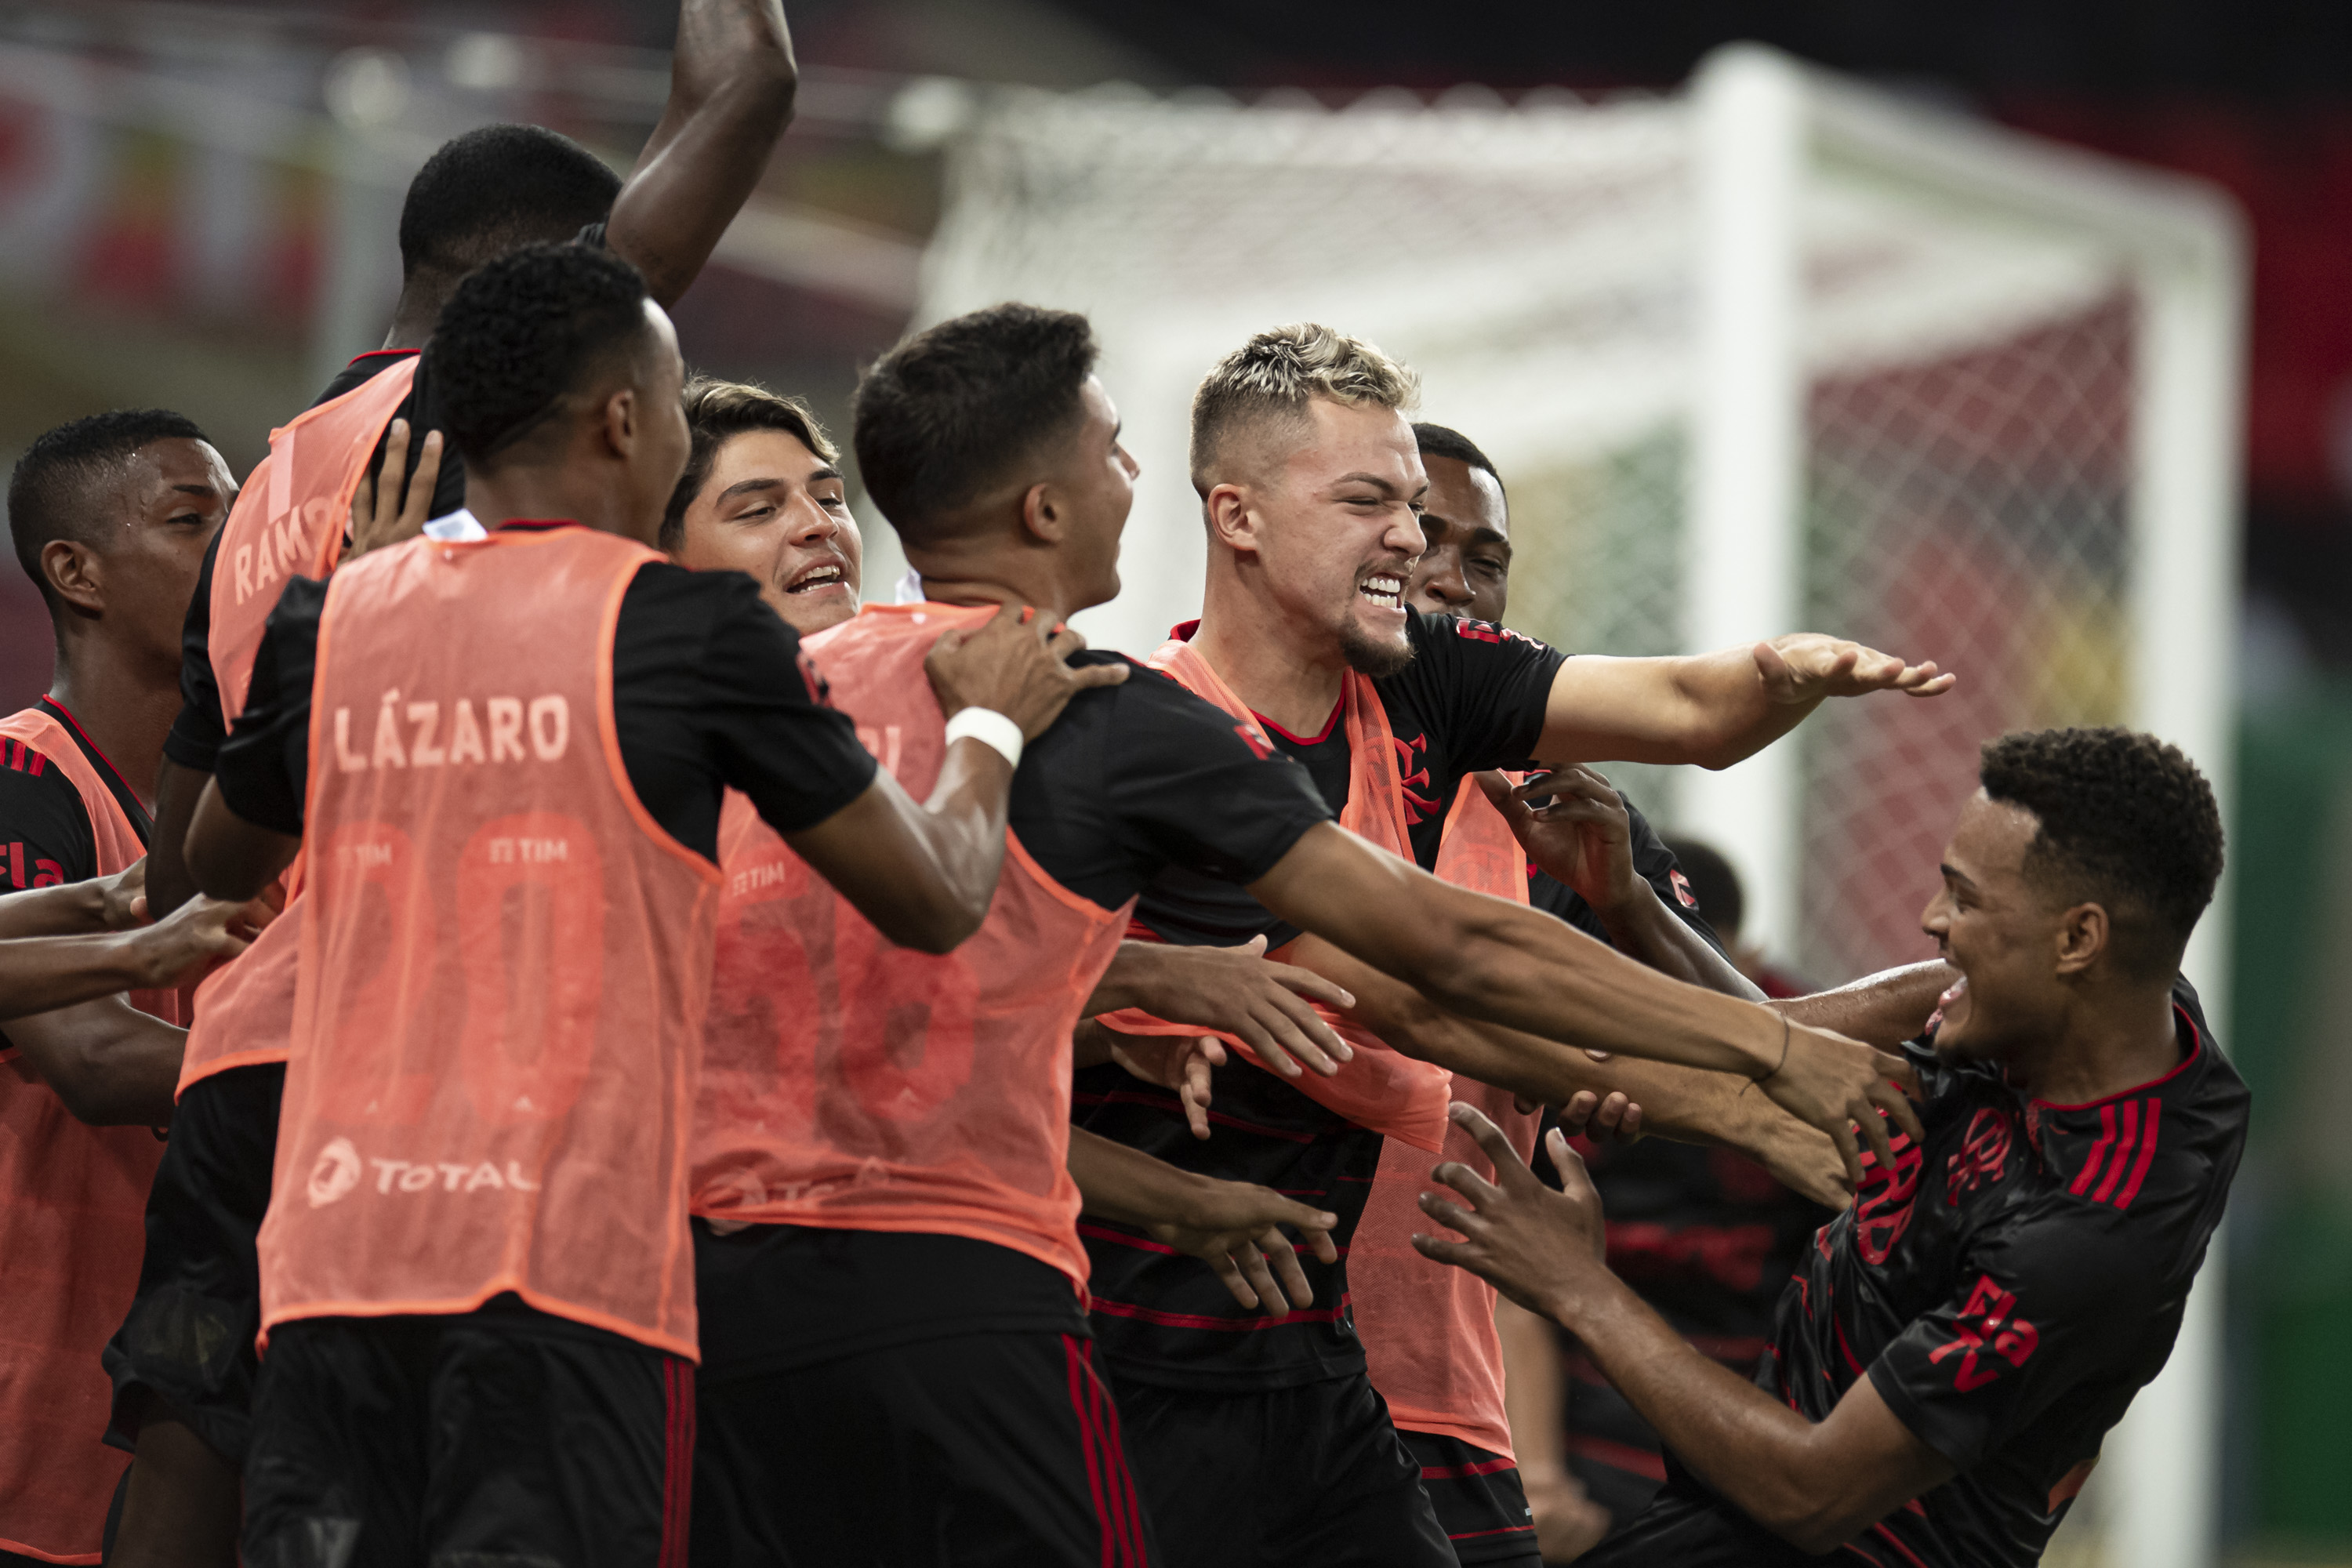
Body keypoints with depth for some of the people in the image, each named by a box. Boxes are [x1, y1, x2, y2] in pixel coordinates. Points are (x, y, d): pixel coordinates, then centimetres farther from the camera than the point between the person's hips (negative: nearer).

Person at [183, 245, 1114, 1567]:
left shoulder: (335, 623, 9)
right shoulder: (692, 630, -3)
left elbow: (222, 863, 31)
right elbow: (937, 900, 6)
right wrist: (990, 725, 27)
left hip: (333, 1256, 4)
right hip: (573, 1257, -4)